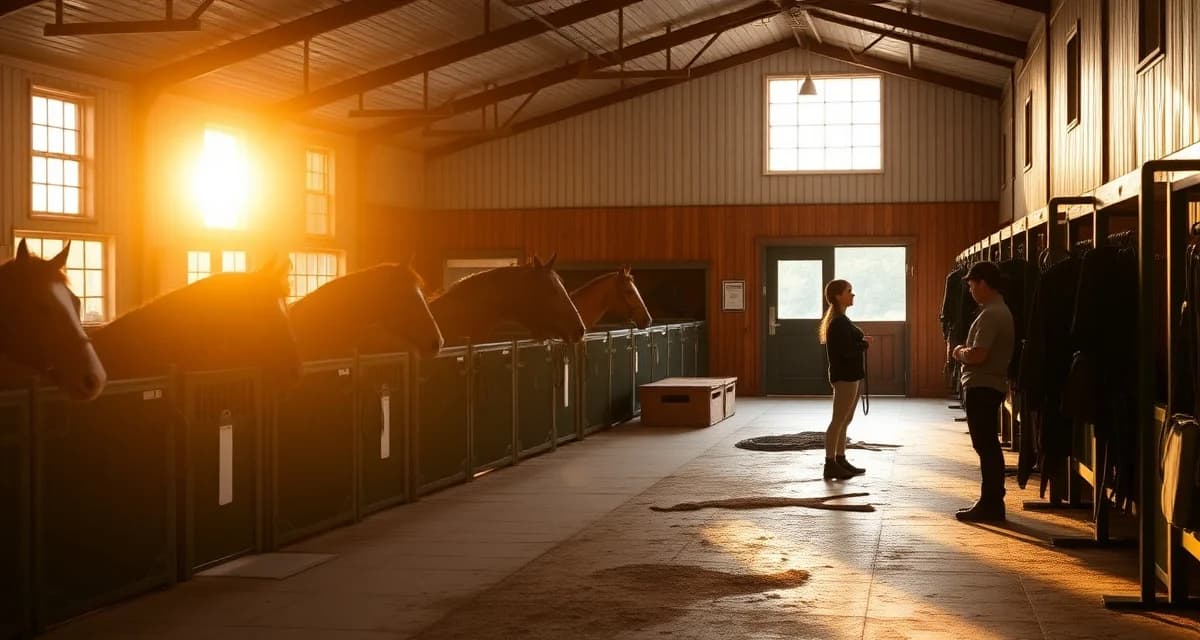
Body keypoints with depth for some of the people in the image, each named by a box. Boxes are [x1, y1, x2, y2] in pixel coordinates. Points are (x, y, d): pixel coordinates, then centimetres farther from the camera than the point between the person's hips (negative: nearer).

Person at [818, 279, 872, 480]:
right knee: (839, 420, -7)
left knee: (845, 420, 16)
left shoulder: (841, 320, 16)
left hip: (849, 375, 11)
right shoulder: (838, 323, -17)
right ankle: (830, 465, -5)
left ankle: (840, 460, 23)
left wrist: (862, 342, 2)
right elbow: (846, 350, -24)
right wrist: (865, 343, -9)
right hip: (844, 376, -11)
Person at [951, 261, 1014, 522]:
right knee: (988, 446, 14)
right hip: (990, 385, 10)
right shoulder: (1001, 310, 15)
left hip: (981, 387, -10)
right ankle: (991, 502, 20)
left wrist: (960, 352, -7)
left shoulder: (991, 314, -18)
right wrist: (965, 351, 7)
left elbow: (978, 355, -25)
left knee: (985, 446, -6)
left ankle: (990, 504, -2)